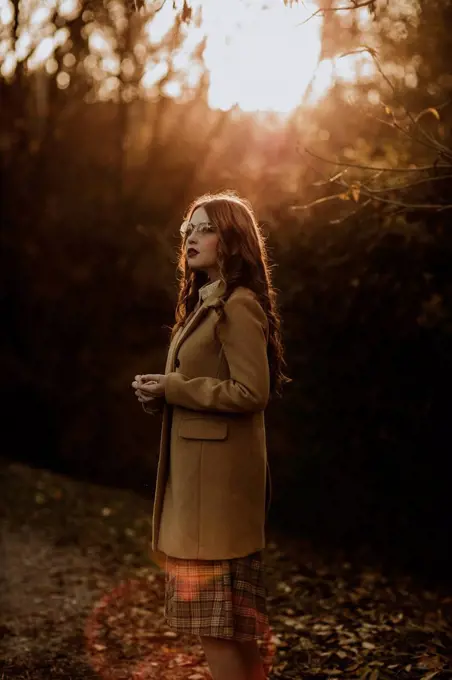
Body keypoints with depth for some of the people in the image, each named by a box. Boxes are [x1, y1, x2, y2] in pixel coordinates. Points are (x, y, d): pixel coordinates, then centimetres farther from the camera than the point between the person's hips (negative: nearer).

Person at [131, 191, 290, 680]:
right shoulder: (203, 304, 17)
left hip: (220, 473, -10)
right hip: (195, 469, 10)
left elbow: (252, 392, -20)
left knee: (216, 620, -5)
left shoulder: (239, 306, -13)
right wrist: (161, 394, 5)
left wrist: (172, 388, -15)